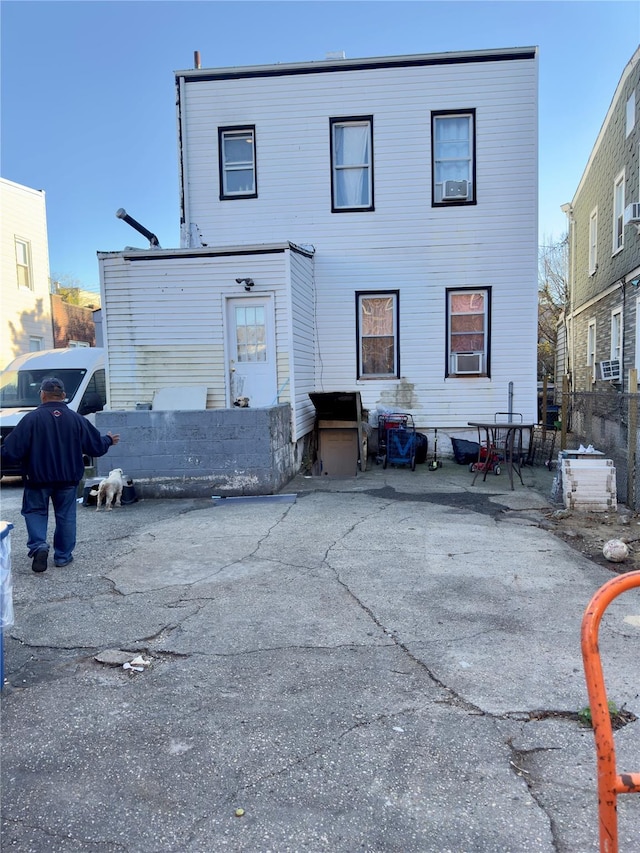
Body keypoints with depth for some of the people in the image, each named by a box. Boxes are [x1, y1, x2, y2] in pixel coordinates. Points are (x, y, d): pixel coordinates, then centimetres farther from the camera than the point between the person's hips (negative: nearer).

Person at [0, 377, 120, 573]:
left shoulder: (32, 418, -13)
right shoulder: (76, 419, -3)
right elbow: (96, 446, 3)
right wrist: (108, 440, 24)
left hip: (38, 477, -2)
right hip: (68, 478, 3)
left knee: (35, 511, 14)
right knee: (65, 516, 13)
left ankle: (38, 545, -7)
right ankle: (63, 556, 18)